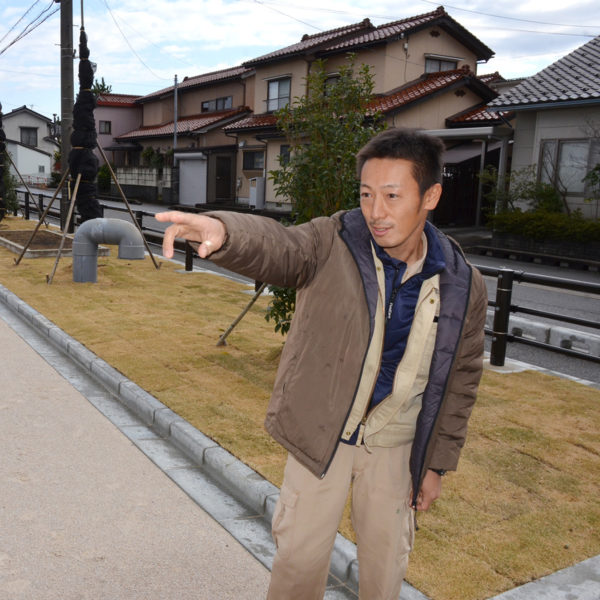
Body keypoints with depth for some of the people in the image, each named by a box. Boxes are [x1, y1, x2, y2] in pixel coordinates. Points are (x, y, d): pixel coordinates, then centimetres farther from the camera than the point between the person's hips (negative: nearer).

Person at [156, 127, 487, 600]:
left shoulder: (463, 287, -10)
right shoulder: (332, 244, -16)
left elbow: (459, 382, 1)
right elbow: (275, 246, -36)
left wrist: (437, 463, 5)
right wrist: (222, 230, -59)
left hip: (394, 445, 2)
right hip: (321, 433, -1)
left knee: (386, 560, 18)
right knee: (300, 554, 11)